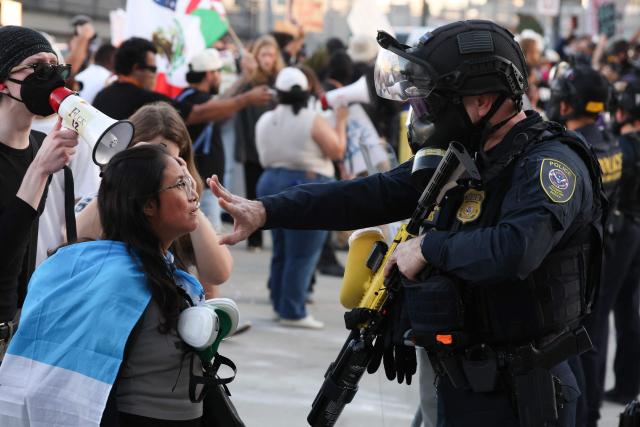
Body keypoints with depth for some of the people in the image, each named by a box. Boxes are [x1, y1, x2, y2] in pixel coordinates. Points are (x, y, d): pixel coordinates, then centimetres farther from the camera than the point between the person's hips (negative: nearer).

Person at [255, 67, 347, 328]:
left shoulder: (265, 121, 7)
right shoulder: (313, 120, -10)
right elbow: (337, 151, -7)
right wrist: (340, 122, 4)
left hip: (270, 184, 7)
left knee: (281, 251, 17)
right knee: (302, 255, -3)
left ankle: (280, 305, 23)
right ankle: (293, 313, -4)